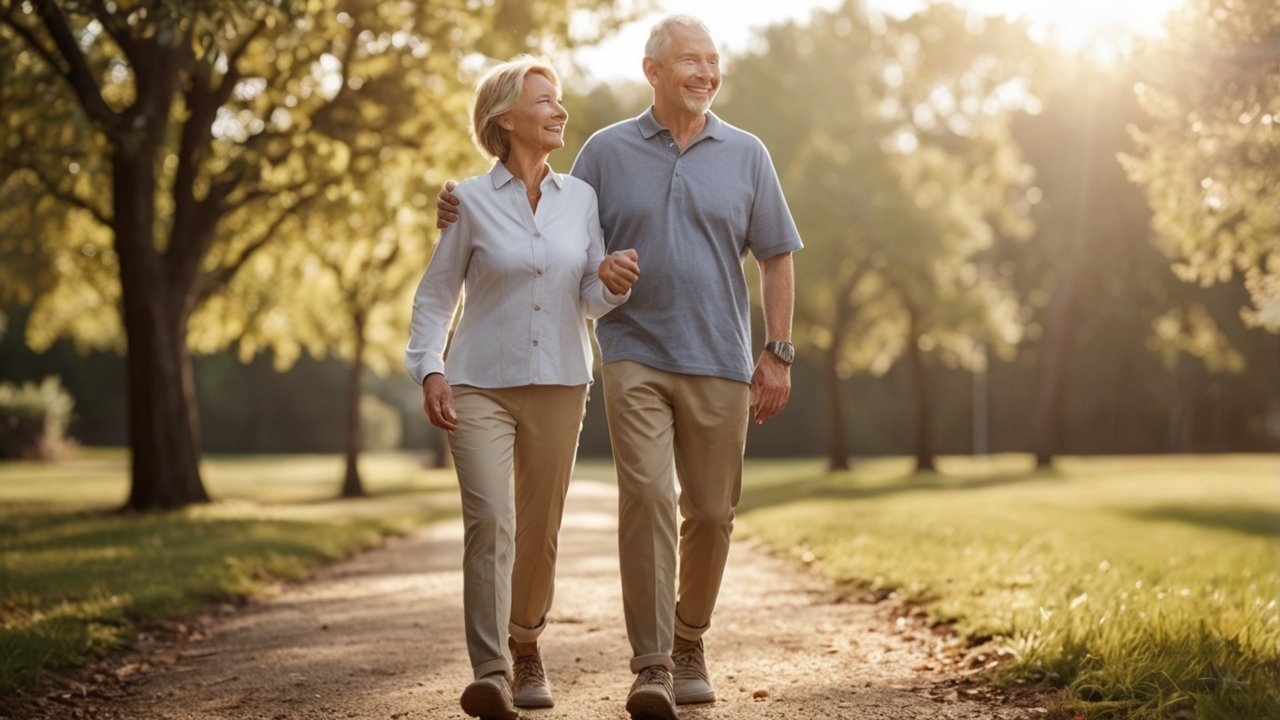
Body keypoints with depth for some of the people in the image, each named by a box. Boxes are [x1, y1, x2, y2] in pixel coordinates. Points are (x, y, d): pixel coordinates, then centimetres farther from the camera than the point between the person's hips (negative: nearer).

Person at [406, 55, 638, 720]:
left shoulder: (581, 198, 6)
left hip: (558, 385, 3)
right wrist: (429, 371, -10)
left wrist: (617, 280, -16)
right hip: (479, 387, -3)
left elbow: (593, 299, 7)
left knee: (539, 531, 10)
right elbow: (435, 294, 2)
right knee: (490, 521, -19)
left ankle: (525, 648, 33)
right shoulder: (471, 201, -2)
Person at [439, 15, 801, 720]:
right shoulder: (607, 151, 6)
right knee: (644, 497, -15)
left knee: (710, 512, 6)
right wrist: (470, 213, -1)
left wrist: (778, 352, 2)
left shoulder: (745, 155, 8)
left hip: (718, 362, 2)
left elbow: (776, 259, 10)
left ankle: (688, 644, 27)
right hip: (635, 355, -2)